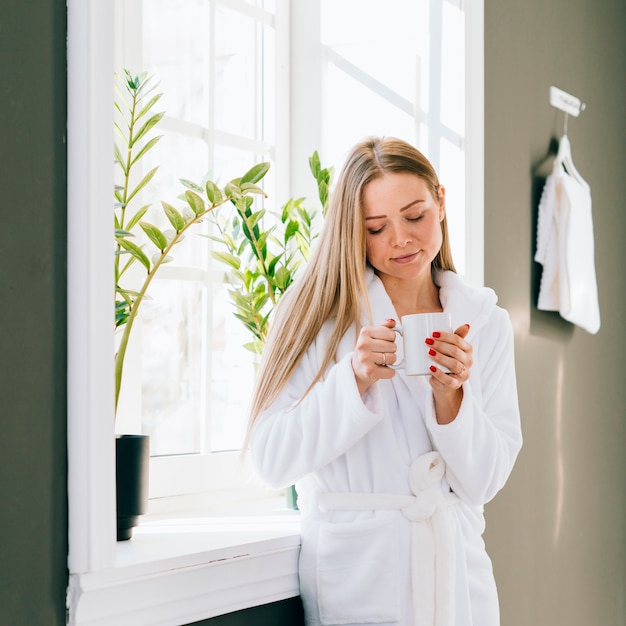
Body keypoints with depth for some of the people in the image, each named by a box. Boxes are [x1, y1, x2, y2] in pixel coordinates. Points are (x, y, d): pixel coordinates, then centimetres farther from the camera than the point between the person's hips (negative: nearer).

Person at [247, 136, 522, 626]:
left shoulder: (486, 321, 3)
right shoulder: (324, 311, -4)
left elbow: (485, 482, 0)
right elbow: (271, 461, -10)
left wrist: (450, 396, -16)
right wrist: (354, 379, -21)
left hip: (456, 572, 3)